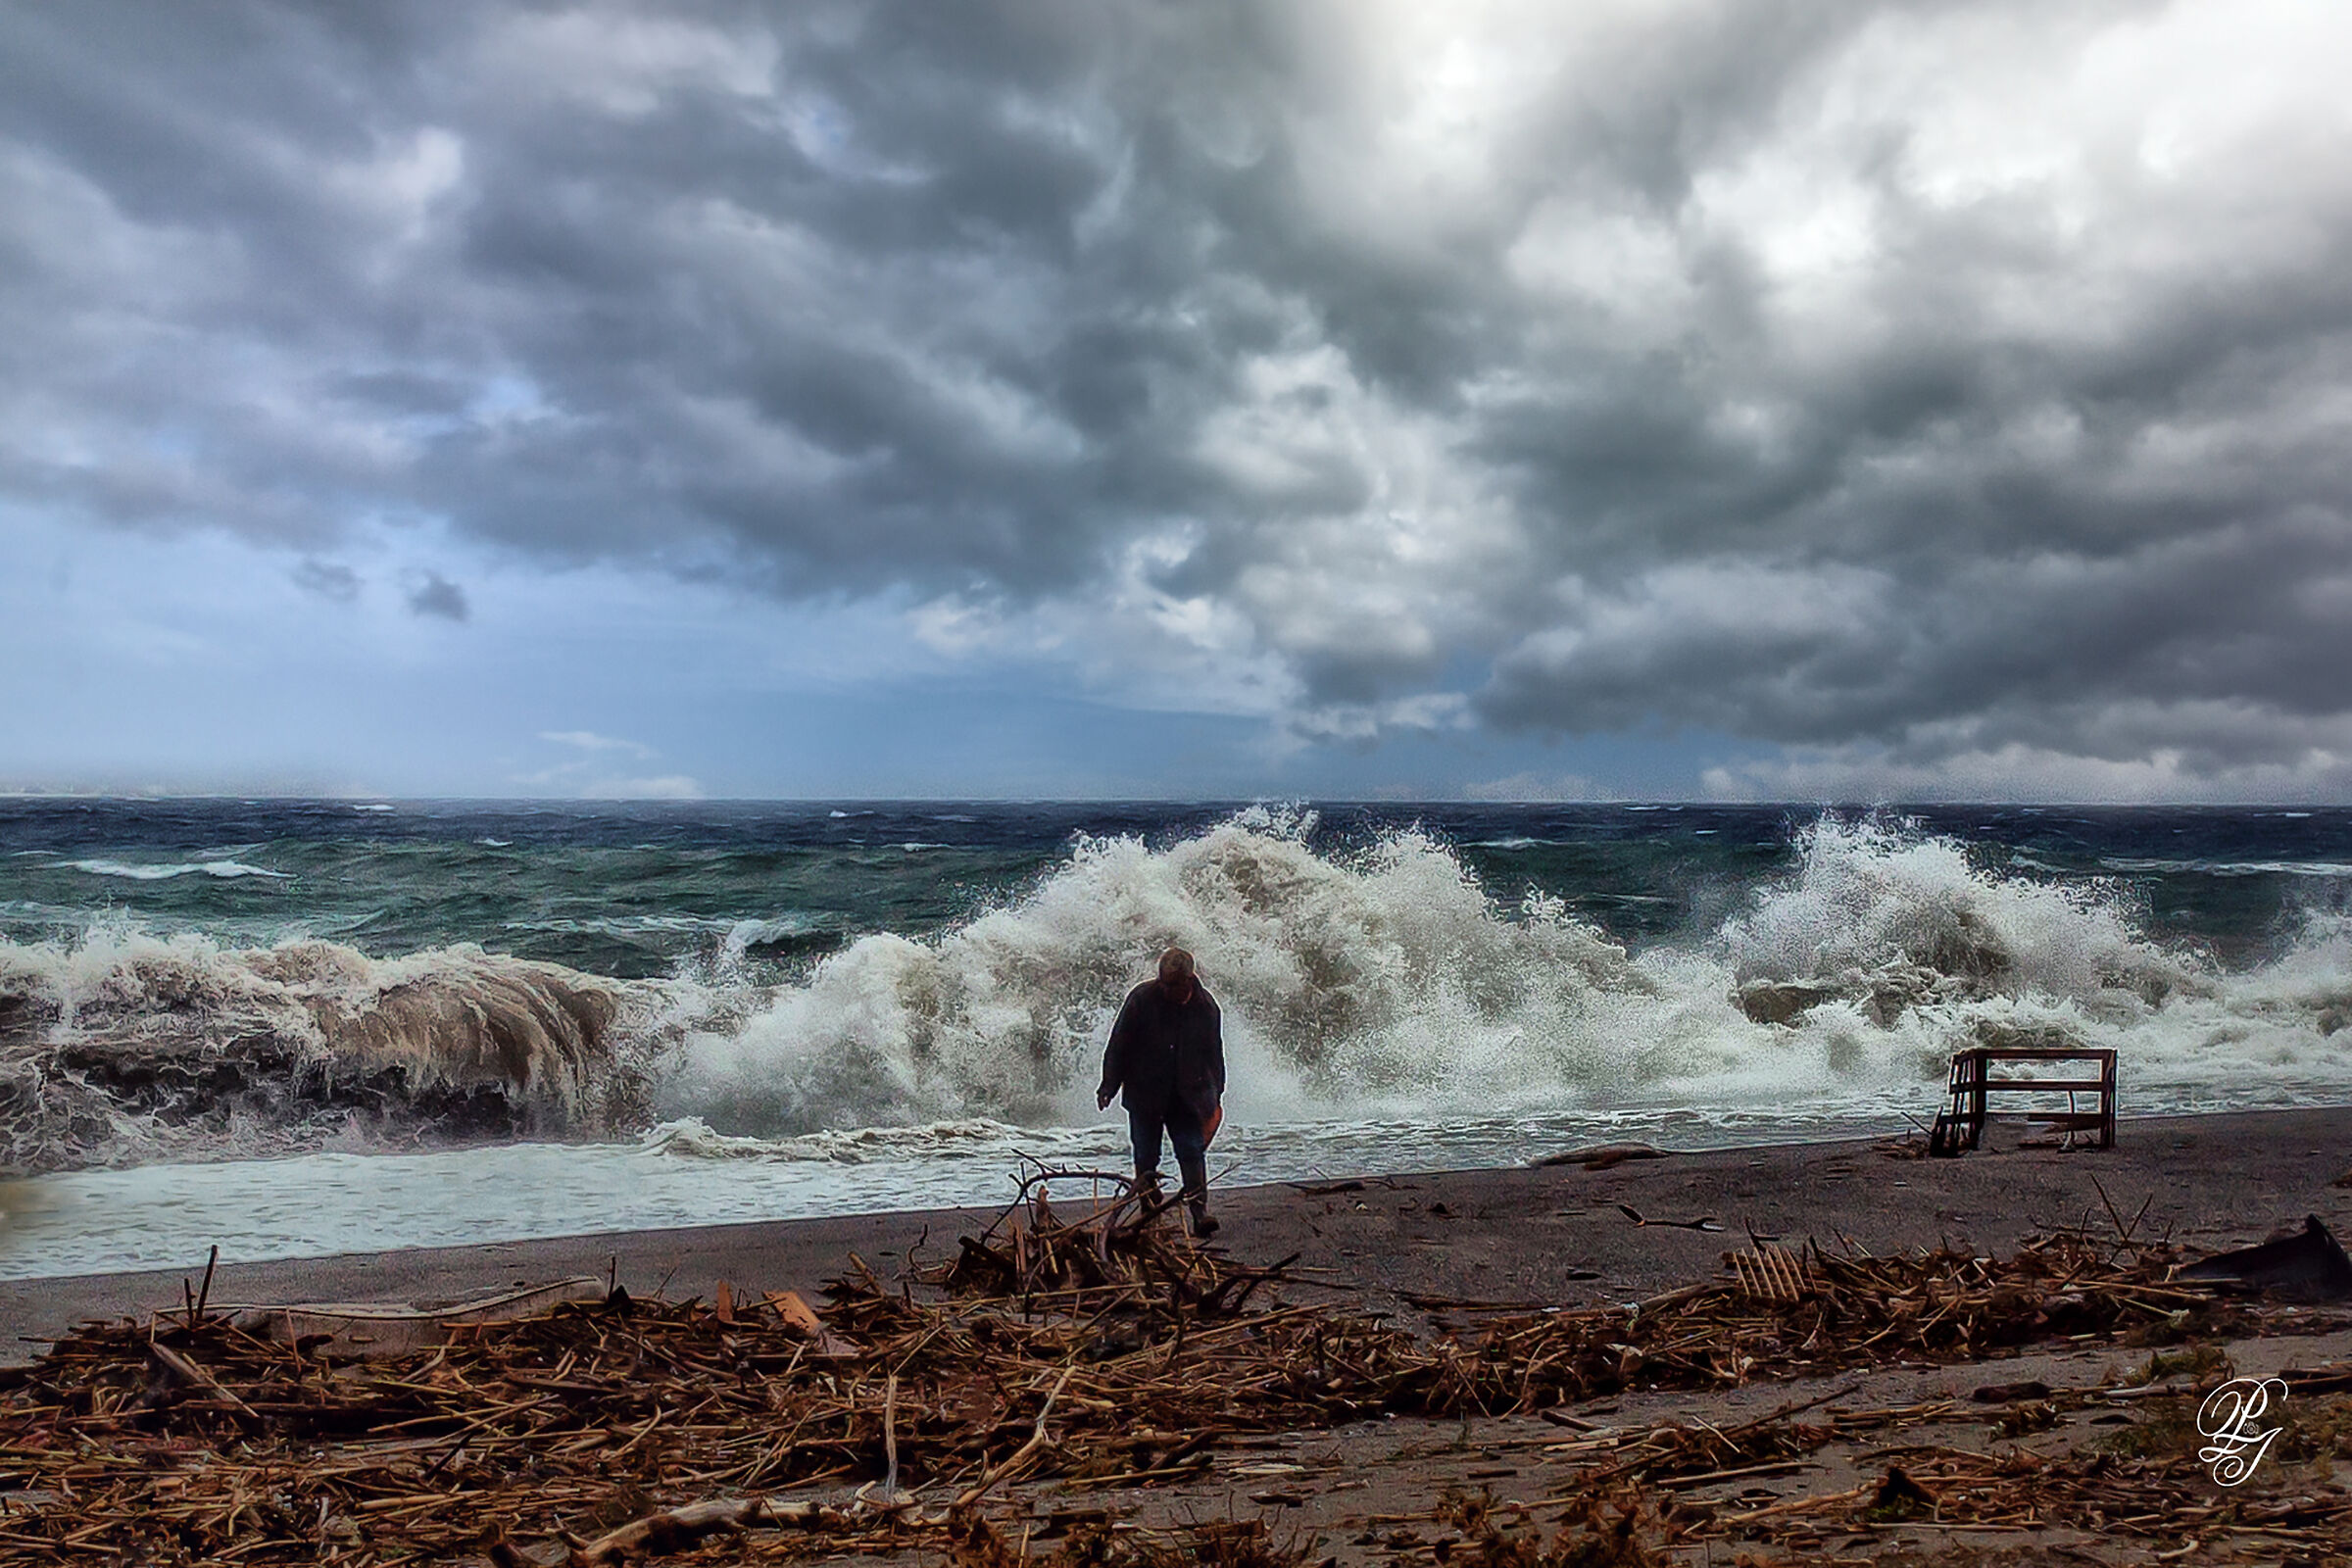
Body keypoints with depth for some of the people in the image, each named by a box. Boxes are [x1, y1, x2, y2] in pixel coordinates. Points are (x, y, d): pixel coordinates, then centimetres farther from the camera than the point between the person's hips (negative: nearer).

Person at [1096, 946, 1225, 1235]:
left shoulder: (1205, 1005, -2)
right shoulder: (1141, 999, -9)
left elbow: (1214, 1053, 11)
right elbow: (1118, 1045, -2)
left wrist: (1215, 1095, 13)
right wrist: (1109, 1086, -3)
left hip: (1187, 1095, 1)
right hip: (1144, 1094, -1)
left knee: (1193, 1152, -7)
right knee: (1146, 1157, 7)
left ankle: (1200, 1213, -7)